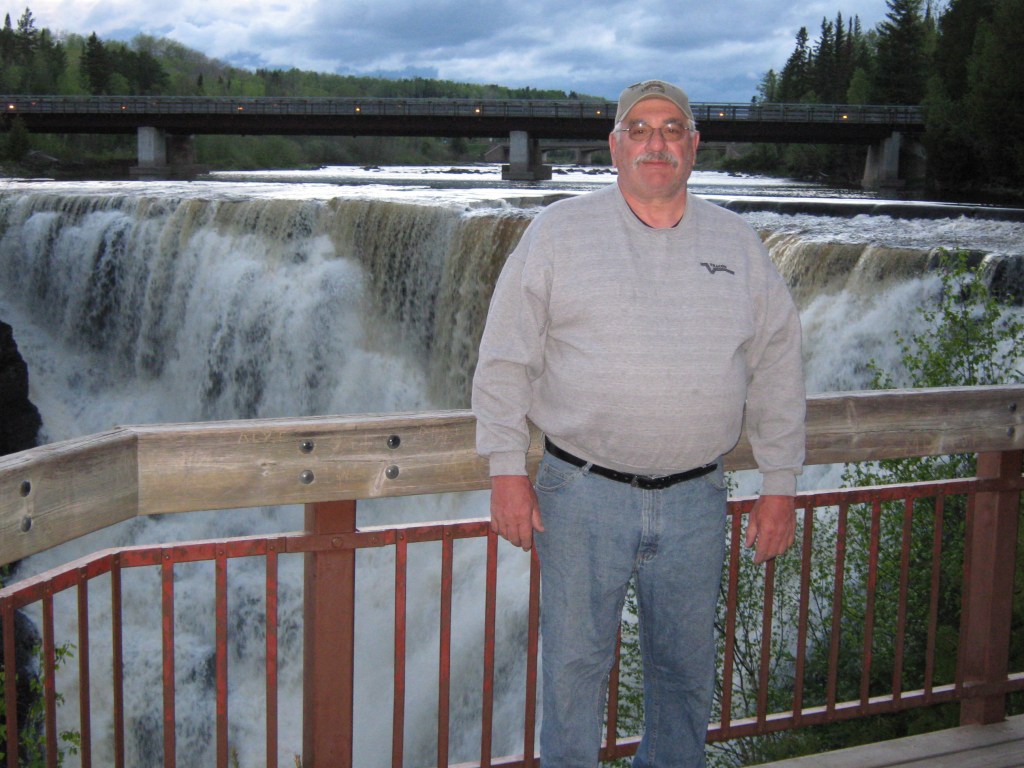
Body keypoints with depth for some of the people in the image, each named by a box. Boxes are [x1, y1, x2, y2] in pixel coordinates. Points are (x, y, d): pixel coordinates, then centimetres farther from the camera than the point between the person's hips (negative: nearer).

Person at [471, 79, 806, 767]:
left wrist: (780, 487, 6)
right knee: (575, 665, 7)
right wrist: (507, 471, -7)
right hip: (582, 494, -2)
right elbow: (506, 357, -1)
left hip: (695, 501, 3)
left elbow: (777, 369, 9)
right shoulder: (558, 232, -1)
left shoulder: (738, 245, 7)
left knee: (687, 671, 15)